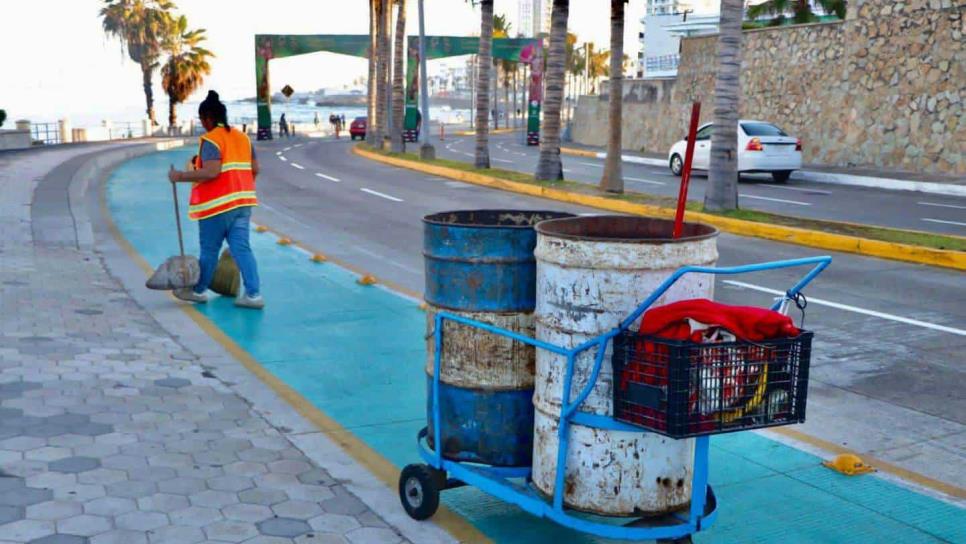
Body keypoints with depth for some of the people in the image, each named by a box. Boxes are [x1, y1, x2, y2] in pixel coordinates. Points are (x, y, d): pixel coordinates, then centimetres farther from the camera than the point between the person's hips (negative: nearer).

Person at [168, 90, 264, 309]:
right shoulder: (243, 137, 12)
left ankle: (199, 290, 24)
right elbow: (255, 169, 13)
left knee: (209, 249, 8)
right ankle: (253, 294, -2)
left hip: (218, 203, -7)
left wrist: (180, 176, -14)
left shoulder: (210, 140, -11)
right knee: (242, 248, 4)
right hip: (242, 201, 7)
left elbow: (211, 172, -22)